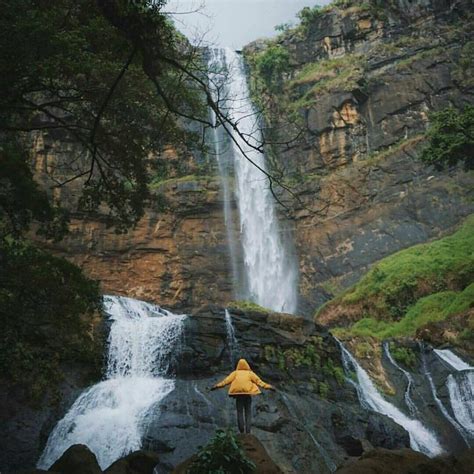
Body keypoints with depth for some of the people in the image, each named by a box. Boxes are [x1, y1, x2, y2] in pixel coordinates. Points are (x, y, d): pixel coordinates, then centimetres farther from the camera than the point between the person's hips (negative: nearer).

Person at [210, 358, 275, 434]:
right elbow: (258, 381, 4)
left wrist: (218, 386, -1)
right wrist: (267, 386, 5)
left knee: (239, 412, 7)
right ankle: (248, 430, -3)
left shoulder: (235, 373, 10)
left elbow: (227, 380, 0)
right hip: (248, 394, 0)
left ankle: (242, 431, 1)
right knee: (248, 413, 5)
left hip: (238, 394, 0)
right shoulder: (250, 373, 10)